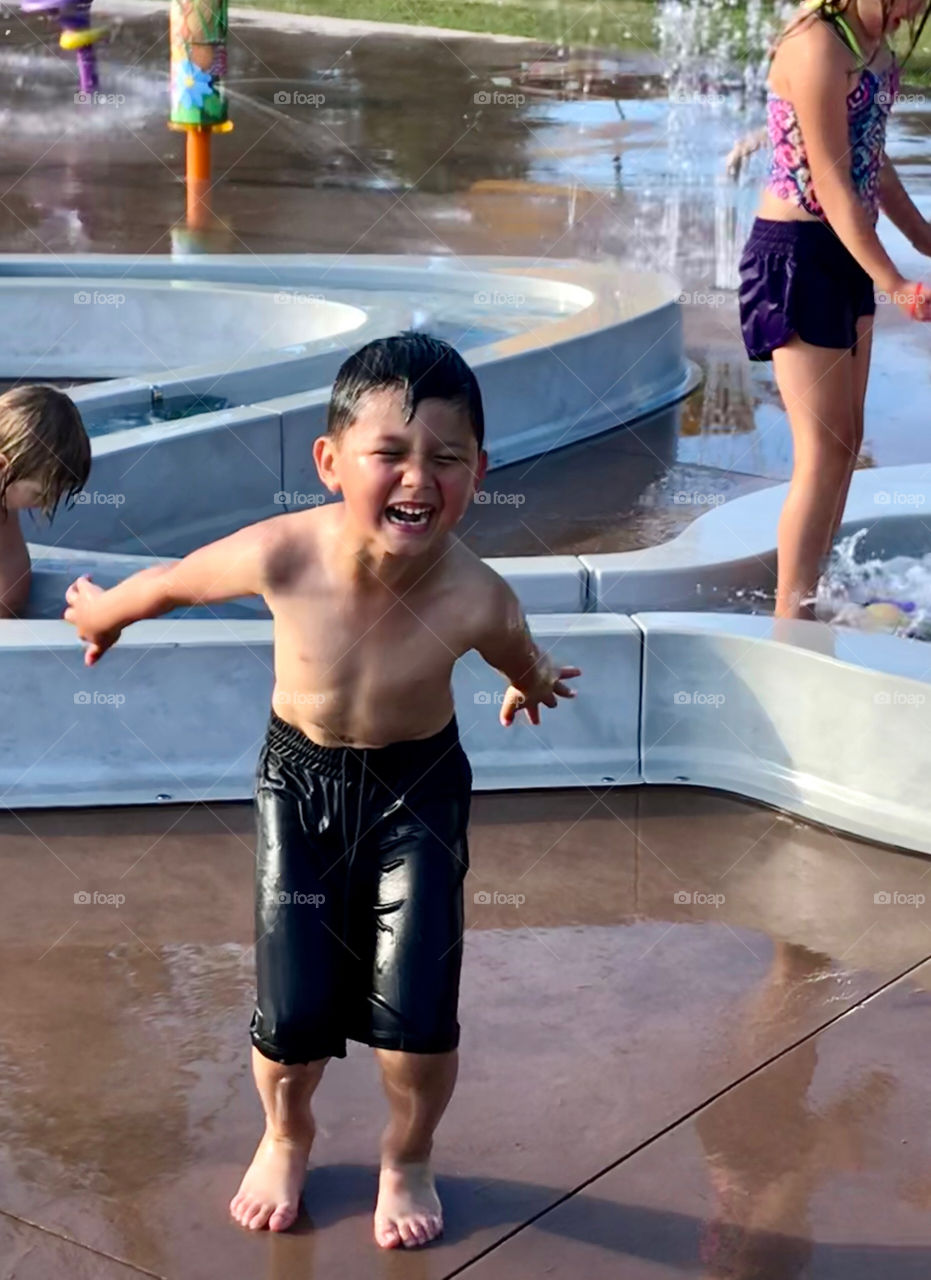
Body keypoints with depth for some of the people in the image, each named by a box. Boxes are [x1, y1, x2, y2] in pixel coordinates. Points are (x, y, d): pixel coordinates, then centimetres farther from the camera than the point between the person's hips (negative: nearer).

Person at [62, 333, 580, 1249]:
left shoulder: (475, 600, -30)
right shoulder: (281, 557, -31)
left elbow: (519, 658, -2)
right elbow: (170, 582, -7)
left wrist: (530, 685, 22)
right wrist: (101, 615, 13)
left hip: (419, 791, 0)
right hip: (300, 783, 1)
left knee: (415, 1012, -7)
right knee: (293, 1013, -2)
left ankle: (407, 1156, 28)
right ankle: (286, 1137, 34)